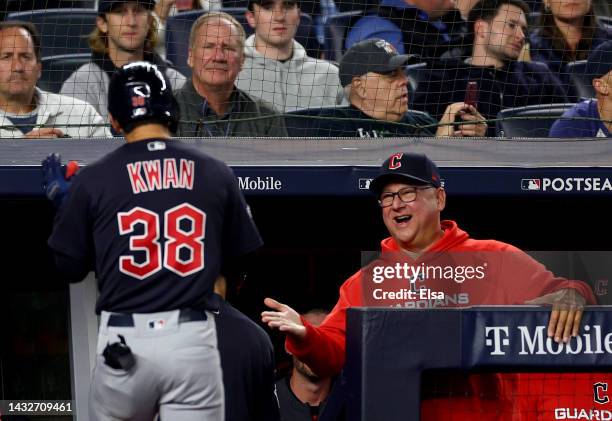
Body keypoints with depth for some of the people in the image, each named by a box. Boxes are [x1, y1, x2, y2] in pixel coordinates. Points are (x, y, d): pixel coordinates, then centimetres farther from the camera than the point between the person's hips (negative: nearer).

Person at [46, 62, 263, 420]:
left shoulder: (94, 179, -1)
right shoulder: (216, 174, 2)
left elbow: (68, 267, 9)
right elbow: (243, 259, 12)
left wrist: (59, 202, 23)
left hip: (124, 342, 0)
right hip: (194, 340, 0)